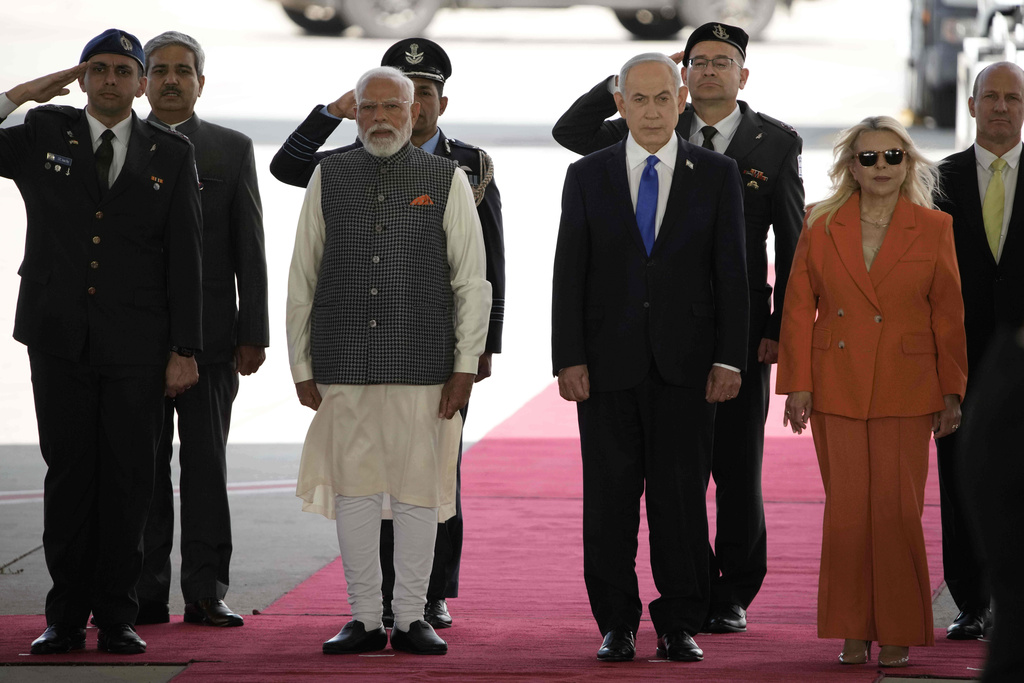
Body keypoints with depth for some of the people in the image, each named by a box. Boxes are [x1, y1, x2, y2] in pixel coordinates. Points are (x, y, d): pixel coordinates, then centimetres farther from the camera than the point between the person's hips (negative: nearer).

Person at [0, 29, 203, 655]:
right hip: (60, 341, 0)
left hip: (135, 345, 0)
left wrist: (184, 349, -1)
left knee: (128, 481, 0)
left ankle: (117, 618, 7)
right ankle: (66, 620, 8)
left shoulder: (172, 155, 6)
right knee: (68, 478, 3)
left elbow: (186, 258, 4)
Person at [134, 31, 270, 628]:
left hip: (209, 335, -1)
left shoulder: (232, 149, 7)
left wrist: (254, 334, -3)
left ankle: (206, 594, 4)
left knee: (207, 466, 2)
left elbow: (250, 250, 4)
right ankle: (147, 595, 4)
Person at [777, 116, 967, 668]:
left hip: (905, 393, -1)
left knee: (897, 510, -4)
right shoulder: (821, 227, 5)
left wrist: (952, 392, 3)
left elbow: (949, 316, 4)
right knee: (846, 511, 1)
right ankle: (854, 632, 10)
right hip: (836, 390, 1)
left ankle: (899, 634, 7)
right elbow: (798, 309, 6)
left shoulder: (934, 229, 2)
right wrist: (797, 385, 1)